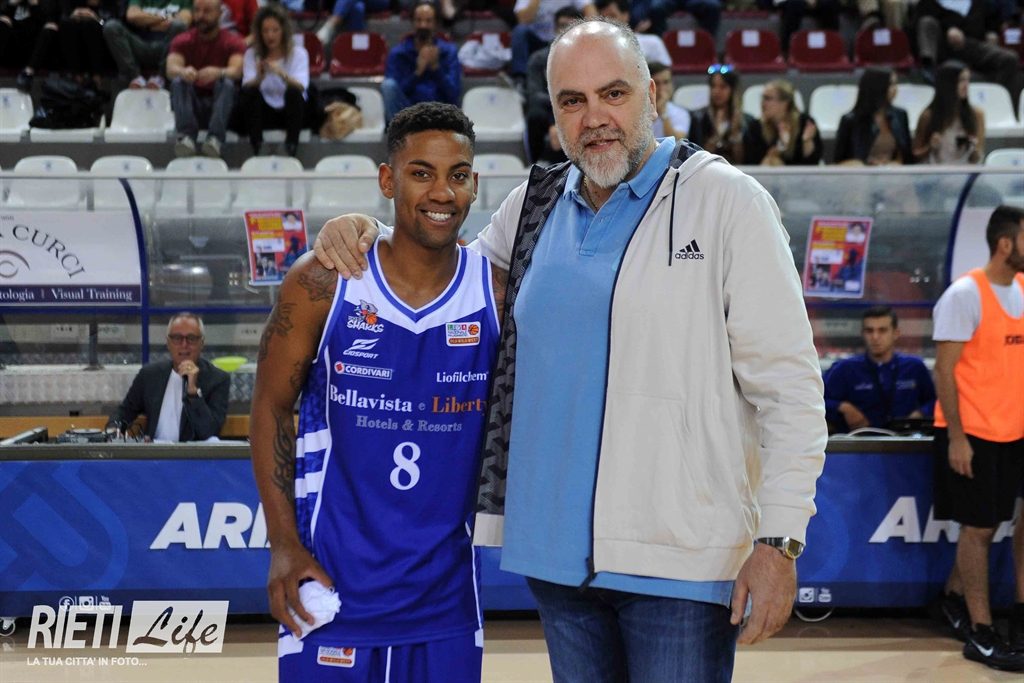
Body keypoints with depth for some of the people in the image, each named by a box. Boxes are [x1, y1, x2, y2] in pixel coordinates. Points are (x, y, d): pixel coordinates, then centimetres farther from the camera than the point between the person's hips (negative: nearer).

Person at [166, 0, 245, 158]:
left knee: (227, 83, -30)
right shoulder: (182, 41, 3)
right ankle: (187, 136, -43)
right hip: (192, 104, 1)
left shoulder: (233, 42, 0)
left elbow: (237, 70, -20)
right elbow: (171, 69, -16)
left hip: (219, 104, -1)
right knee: (178, 81, -26)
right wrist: (183, 72, -41)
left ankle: (215, 138, -45)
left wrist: (218, 73, -44)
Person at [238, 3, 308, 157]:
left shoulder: (298, 53, -1)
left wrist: (281, 73, -39)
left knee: (293, 91, -32)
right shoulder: (251, 54, 3)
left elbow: (301, 86, -19)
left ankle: (291, 147, -31)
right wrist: (259, 77, -37)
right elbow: (247, 86, -13)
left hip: (290, 111, -1)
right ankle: (256, 147, -30)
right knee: (249, 91, -28)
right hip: (264, 111, 1)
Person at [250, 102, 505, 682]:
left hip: (446, 586, 2)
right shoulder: (323, 283, -8)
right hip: (332, 577, -2)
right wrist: (284, 544, -6)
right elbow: (271, 407, -2)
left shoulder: (498, 293, -3)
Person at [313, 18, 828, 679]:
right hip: (557, 552, 5)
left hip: (682, 562, -5)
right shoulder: (533, 205, 10)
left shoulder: (725, 201, -6)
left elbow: (788, 382, -9)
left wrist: (779, 540, -14)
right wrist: (368, 238, 6)